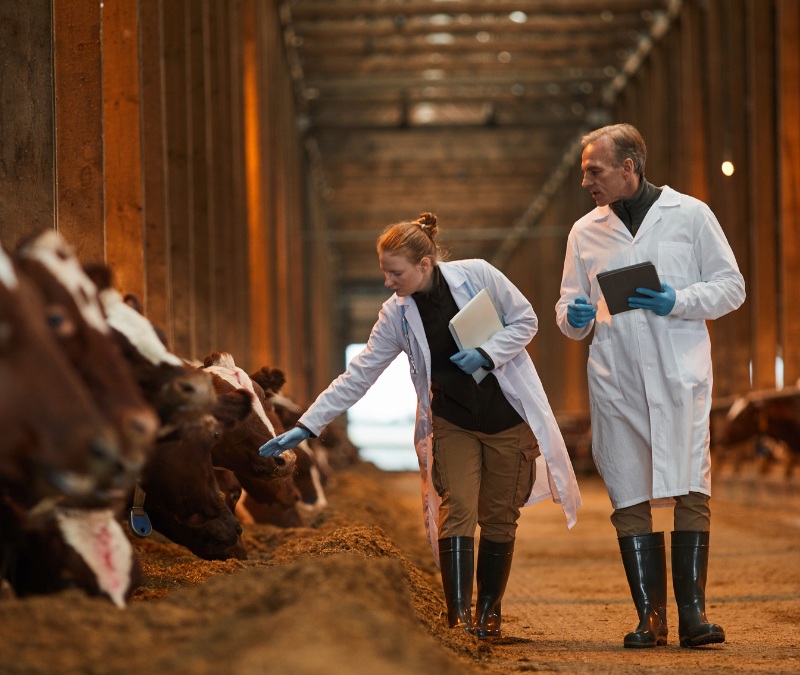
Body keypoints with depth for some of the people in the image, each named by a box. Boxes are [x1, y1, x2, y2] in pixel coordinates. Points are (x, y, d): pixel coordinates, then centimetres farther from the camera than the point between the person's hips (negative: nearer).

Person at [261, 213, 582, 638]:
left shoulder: (477, 276, -13)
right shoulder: (397, 315, -5)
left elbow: (525, 320, -3)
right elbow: (359, 375, -3)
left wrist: (487, 354, -20)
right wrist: (307, 426, -7)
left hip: (508, 418, -1)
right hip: (453, 424, 1)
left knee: (498, 517, 4)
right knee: (456, 509, -14)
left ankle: (488, 611, 18)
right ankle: (458, 618, -16)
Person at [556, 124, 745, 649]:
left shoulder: (690, 215, 5)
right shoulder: (585, 231, 15)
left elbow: (731, 286, 5)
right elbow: (569, 304, 19)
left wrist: (677, 302, -11)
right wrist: (574, 316, -5)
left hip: (681, 373, -3)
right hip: (615, 379, 3)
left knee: (691, 492, -10)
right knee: (630, 498, 0)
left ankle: (692, 611, -7)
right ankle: (650, 617, 4)